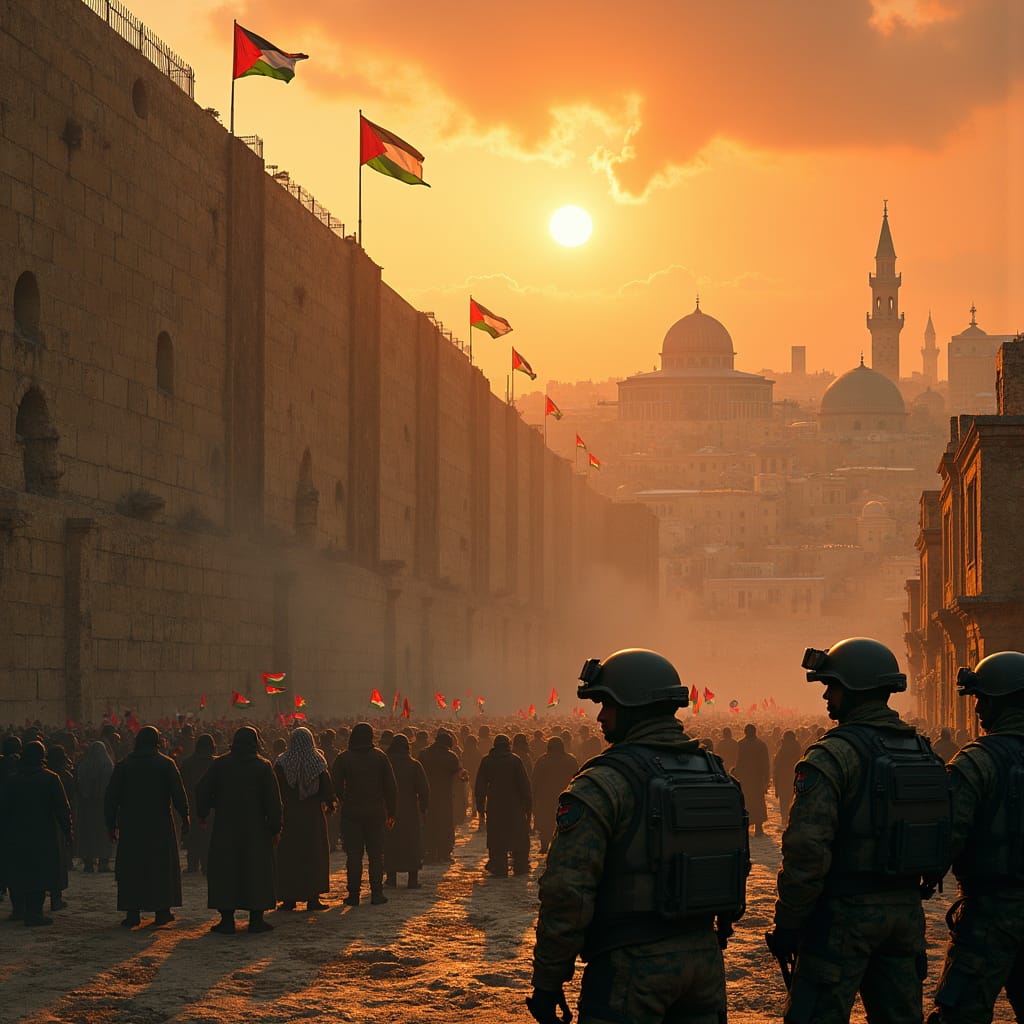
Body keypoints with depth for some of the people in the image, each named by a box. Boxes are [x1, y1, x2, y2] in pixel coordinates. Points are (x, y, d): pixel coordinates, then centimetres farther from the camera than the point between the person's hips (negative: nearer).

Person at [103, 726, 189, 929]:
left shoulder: (123, 766, 1)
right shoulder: (166, 764, -3)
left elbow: (111, 797, 0)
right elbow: (179, 794, -7)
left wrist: (111, 825, 6)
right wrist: (185, 818, 1)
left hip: (131, 826, 1)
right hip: (160, 826, -1)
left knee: (132, 868, 6)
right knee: (161, 867, 8)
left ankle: (133, 913, 2)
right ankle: (162, 911, 8)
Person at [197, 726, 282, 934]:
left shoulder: (220, 763, -1)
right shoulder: (263, 766, -4)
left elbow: (203, 790, 1)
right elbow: (273, 799, -5)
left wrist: (202, 814, 15)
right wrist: (275, 828, 0)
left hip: (225, 827, 1)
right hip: (255, 829, -1)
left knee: (225, 872, 6)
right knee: (256, 871, 6)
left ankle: (227, 919, 3)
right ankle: (256, 920, 5)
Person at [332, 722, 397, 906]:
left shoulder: (343, 758, -4)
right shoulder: (380, 757, -1)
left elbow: (336, 786, -4)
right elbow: (391, 786, -1)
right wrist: (391, 813, 4)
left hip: (351, 813, -1)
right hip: (376, 813, 1)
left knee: (353, 854, 3)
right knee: (376, 853, 6)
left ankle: (354, 894, 1)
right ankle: (376, 893, 4)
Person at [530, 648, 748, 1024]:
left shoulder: (602, 785, -13)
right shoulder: (717, 775, 9)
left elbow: (567, 891, -16)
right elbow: (738, 868, 15)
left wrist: (547, 982, -9)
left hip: (630, 966, -6)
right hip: (704, 960, 7)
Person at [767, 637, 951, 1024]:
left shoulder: (834, 754, -14)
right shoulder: (924, 752, 10)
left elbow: (807, 847, -20)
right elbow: (946, 838, 15)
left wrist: (787, 924, -13)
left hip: (846, 909, -7)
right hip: (906, 911, 7)